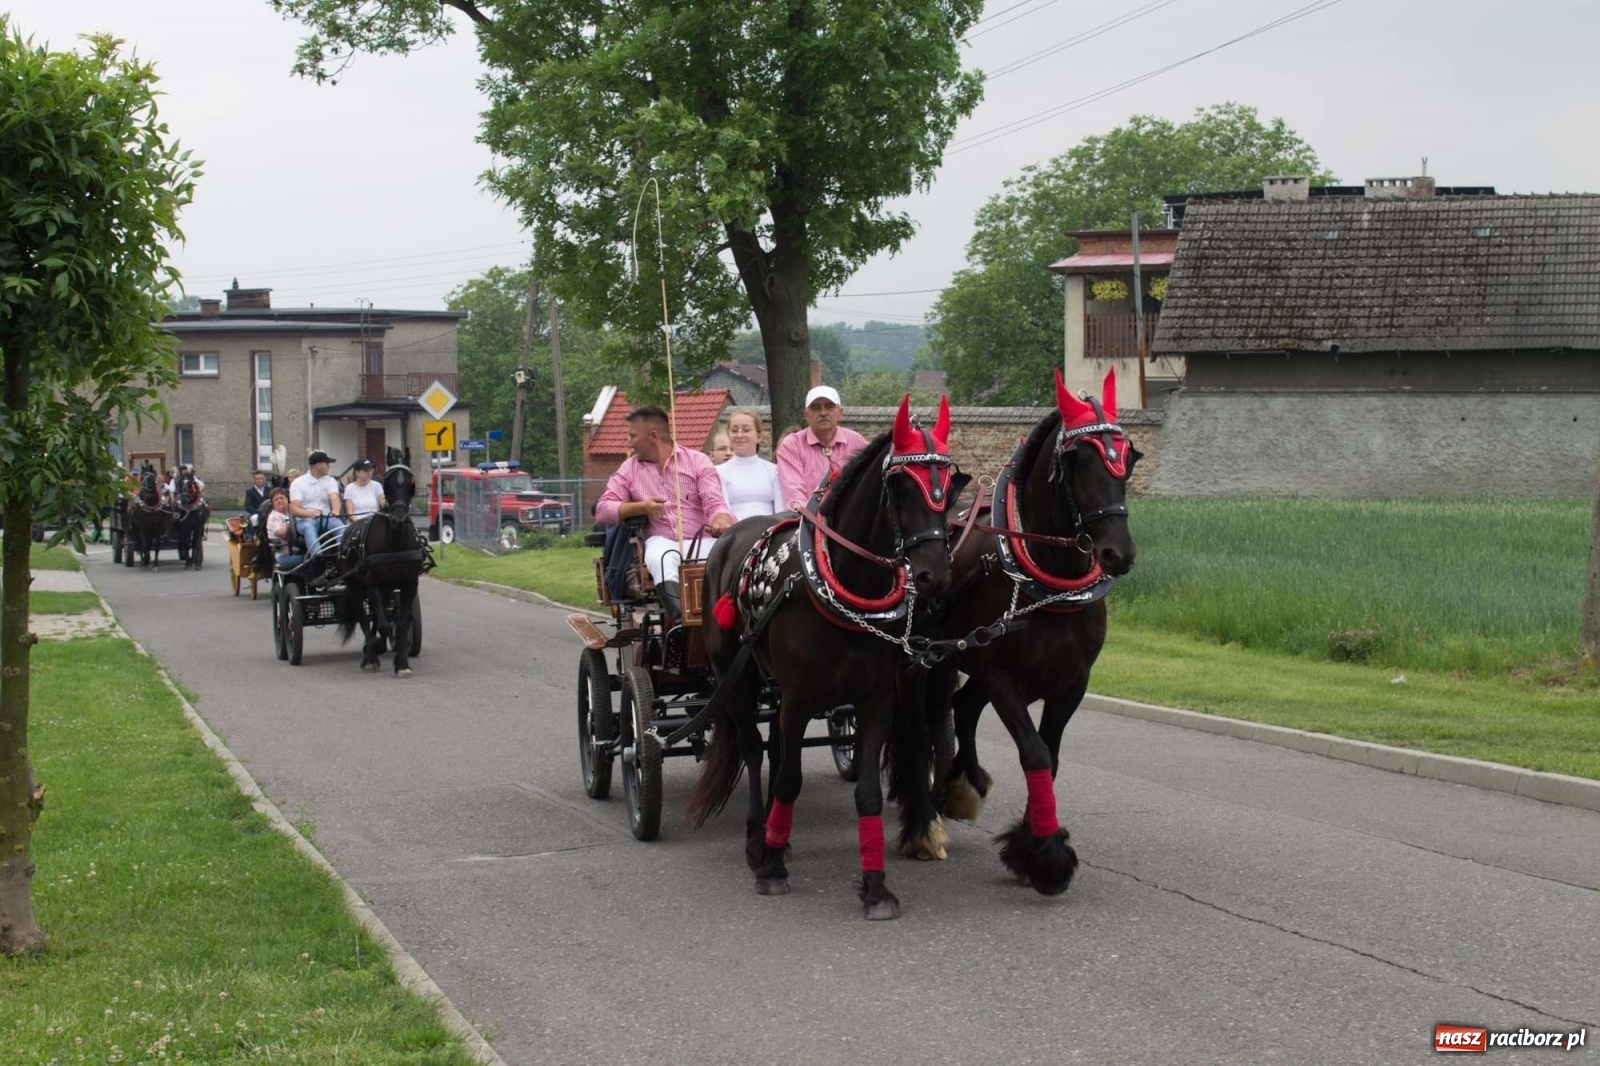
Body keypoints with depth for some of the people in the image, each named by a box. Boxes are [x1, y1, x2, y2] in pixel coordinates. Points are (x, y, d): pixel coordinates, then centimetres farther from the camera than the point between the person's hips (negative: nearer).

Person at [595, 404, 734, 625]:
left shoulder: (697, 461, 12)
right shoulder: (630, 468, 18)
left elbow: (715, 503, 0)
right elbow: (602, 509, 8)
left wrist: (721, 522, -26)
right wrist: (641, 507, -9)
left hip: (699, 540, 0)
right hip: (660, 541, 0)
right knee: (663, 559, -37)